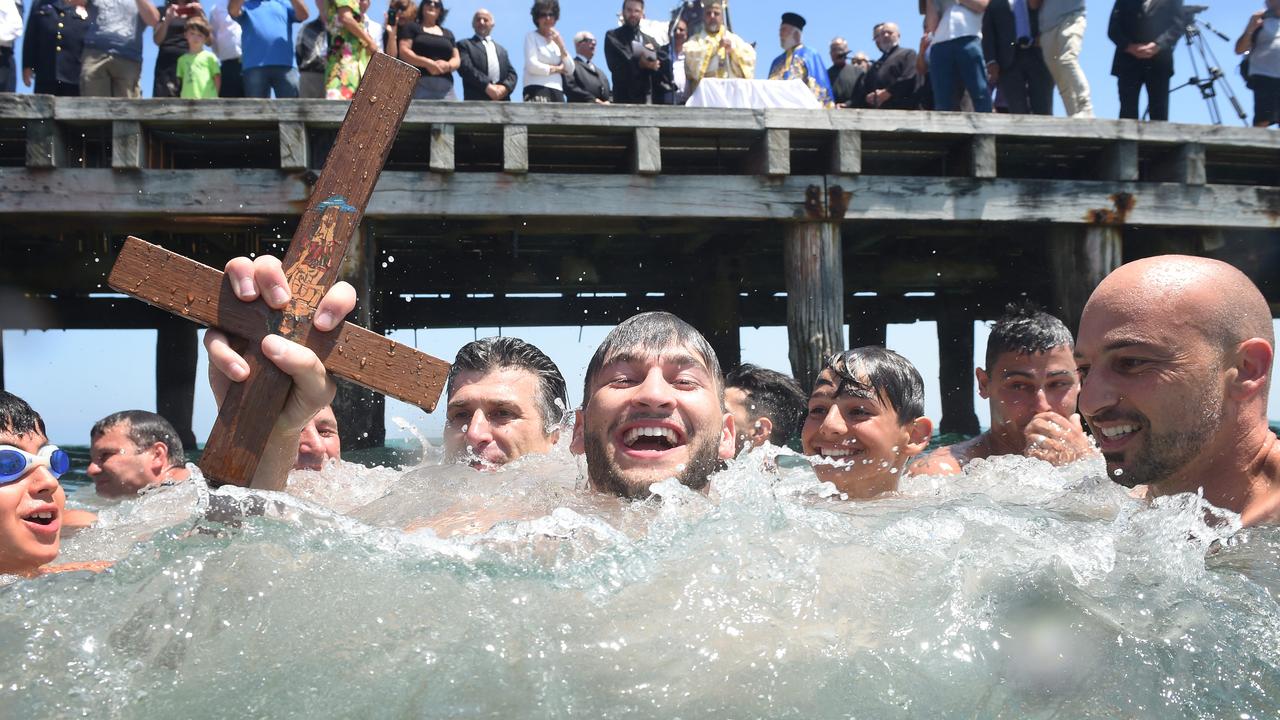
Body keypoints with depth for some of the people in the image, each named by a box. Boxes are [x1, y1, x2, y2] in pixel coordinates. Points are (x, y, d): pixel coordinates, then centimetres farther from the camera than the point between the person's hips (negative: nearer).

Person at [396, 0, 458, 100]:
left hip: (445, 86, 4)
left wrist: (448, 65, -5)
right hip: (418, 82, -4)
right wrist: (427, 63, -14)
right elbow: (403, 52, 1)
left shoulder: (448, 33, 25)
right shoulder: (411, 27, 13)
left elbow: (457, 59, 20)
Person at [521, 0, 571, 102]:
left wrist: (561, 46, 1)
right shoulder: (531, 37, 6)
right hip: (537, 91, -6)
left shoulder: (557, 40, 21)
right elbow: (532, 65, -8)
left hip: (557, 92, 6)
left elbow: (570, 71, 14)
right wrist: (557, 68, 3)